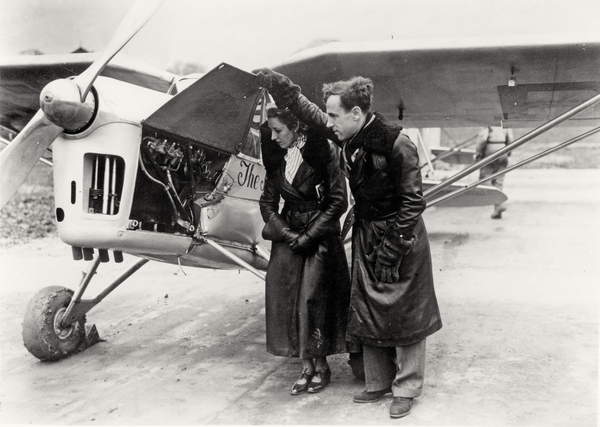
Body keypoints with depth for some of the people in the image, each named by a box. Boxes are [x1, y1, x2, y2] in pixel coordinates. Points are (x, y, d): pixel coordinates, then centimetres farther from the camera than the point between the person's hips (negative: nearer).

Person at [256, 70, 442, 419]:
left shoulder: (397, 145, -23)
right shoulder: (348, 136, -4)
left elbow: (413, 202, -19)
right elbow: (306, 109, 10)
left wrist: (392, 248, -20)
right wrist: (274, 81, 3)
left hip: (401, 236, -7)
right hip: (366, 233, 7)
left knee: (405, 314, 2)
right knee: (367, 311, 12)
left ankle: (406, 389, 16)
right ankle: (377, 383, 26)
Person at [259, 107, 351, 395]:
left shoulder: (323, 153, -12)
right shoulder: (276, 157, 4)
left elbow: (339, 201, -11)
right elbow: (268, 202, 10)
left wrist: (309, 235, -12)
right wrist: (286, 232, -4)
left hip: (320, 238, -5)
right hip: (288, 237, 5)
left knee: (312, 302, -5)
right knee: (286, 301, 3)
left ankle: (321, 366, 14)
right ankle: (306, 367, 16)